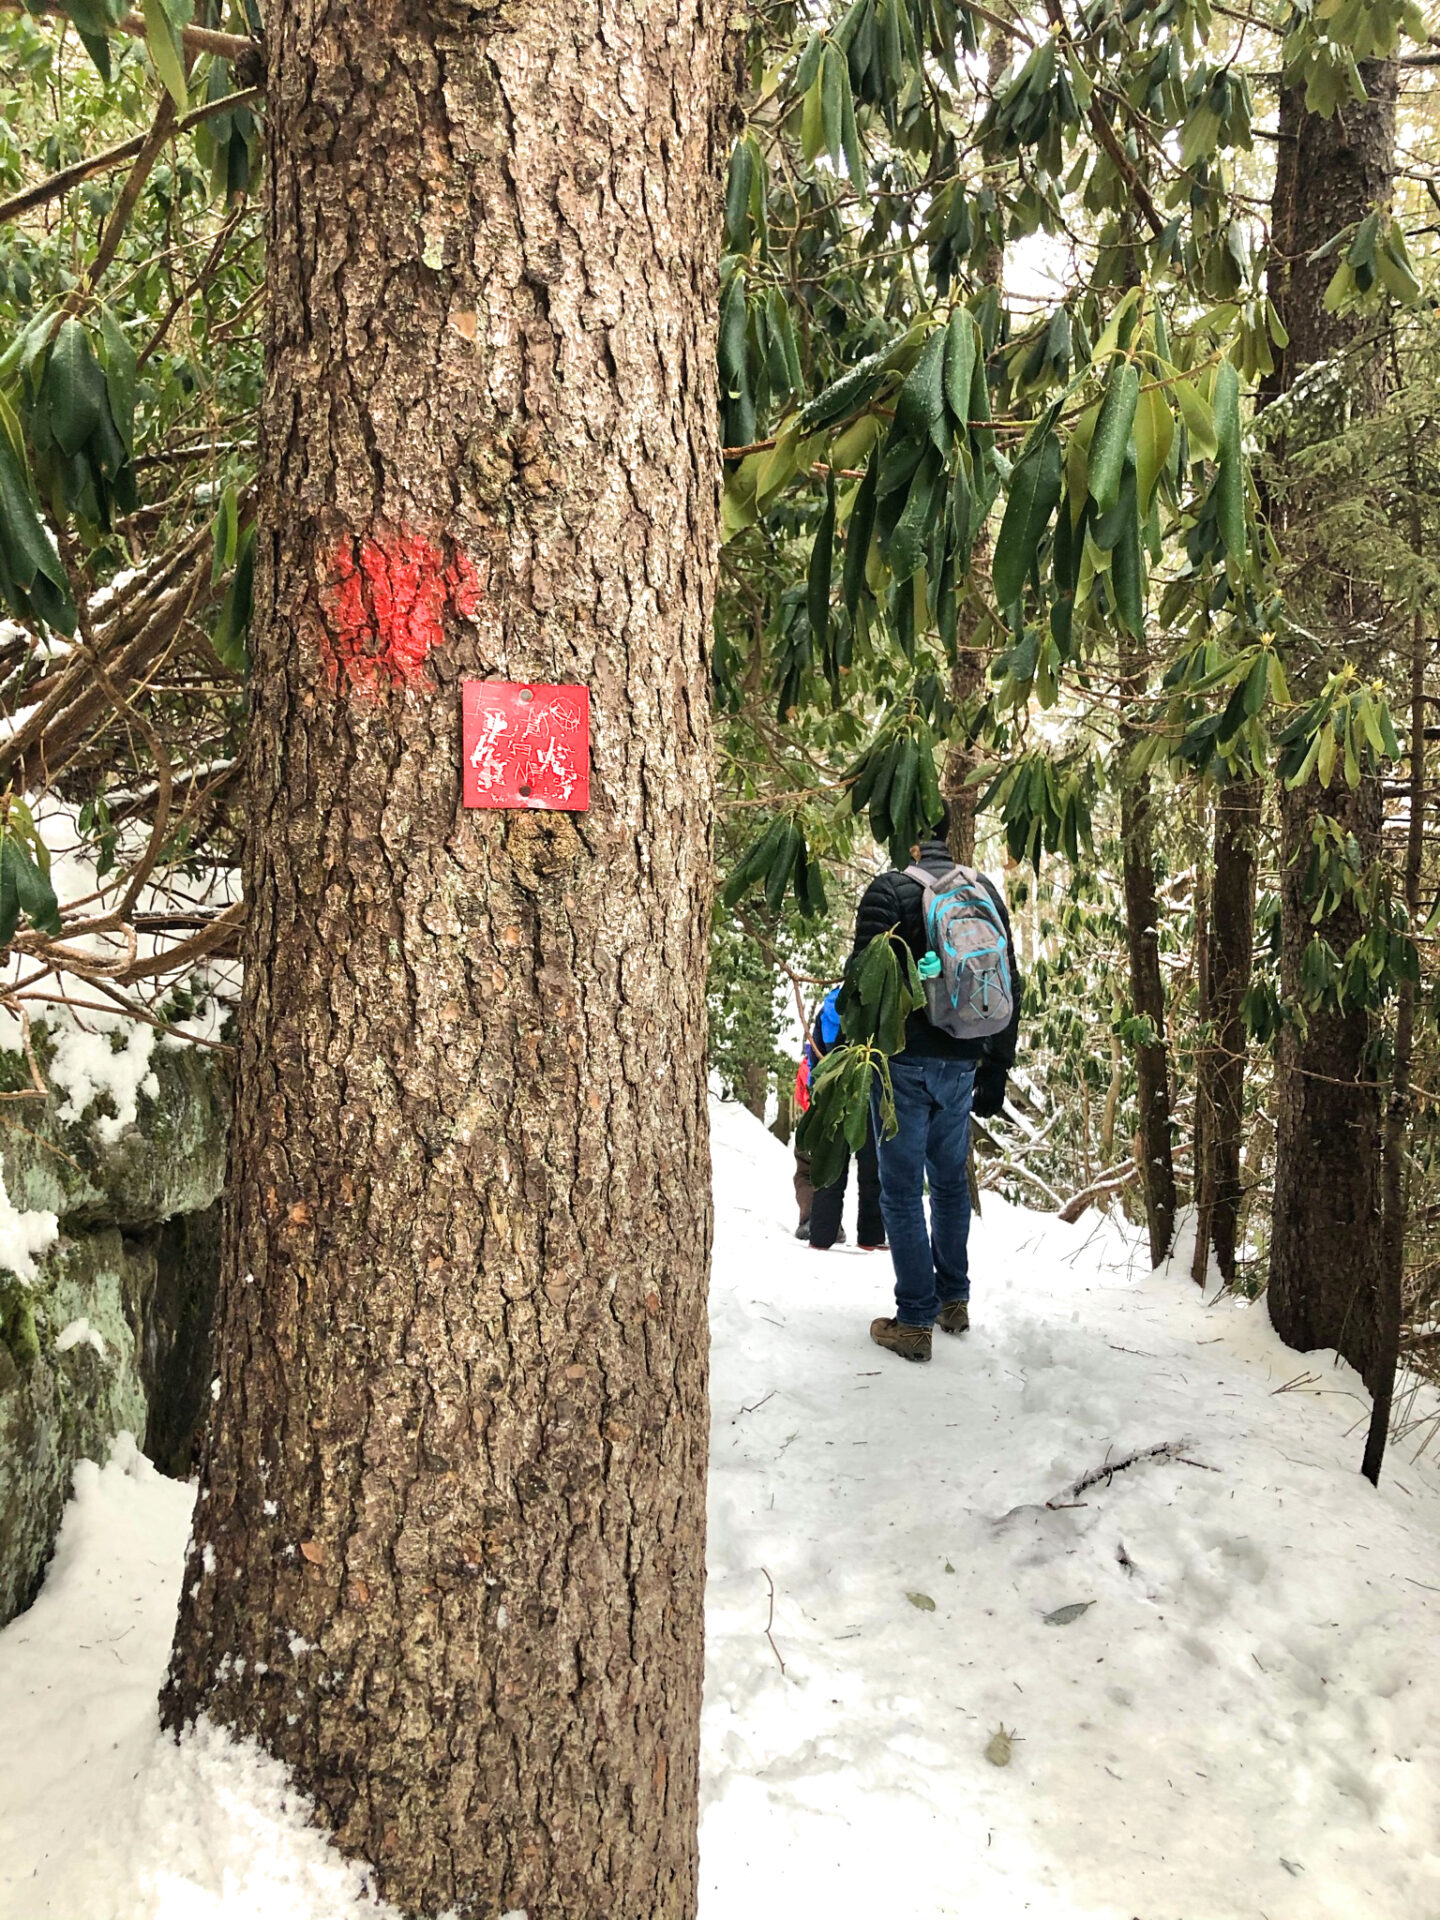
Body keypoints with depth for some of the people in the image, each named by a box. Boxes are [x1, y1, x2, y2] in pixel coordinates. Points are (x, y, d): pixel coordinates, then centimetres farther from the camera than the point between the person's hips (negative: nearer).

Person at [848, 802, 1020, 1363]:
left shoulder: (889, 891, -11)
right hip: (962, 1063, 6)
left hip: (905, 1064, -6)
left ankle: (915, 1321, 4)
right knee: (951, 1180, 20)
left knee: (903, 1191, 1)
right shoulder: (985, 891, 7)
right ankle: (954, 1300, 30)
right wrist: (996, 1072, 17)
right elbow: (1009, 987, 11)